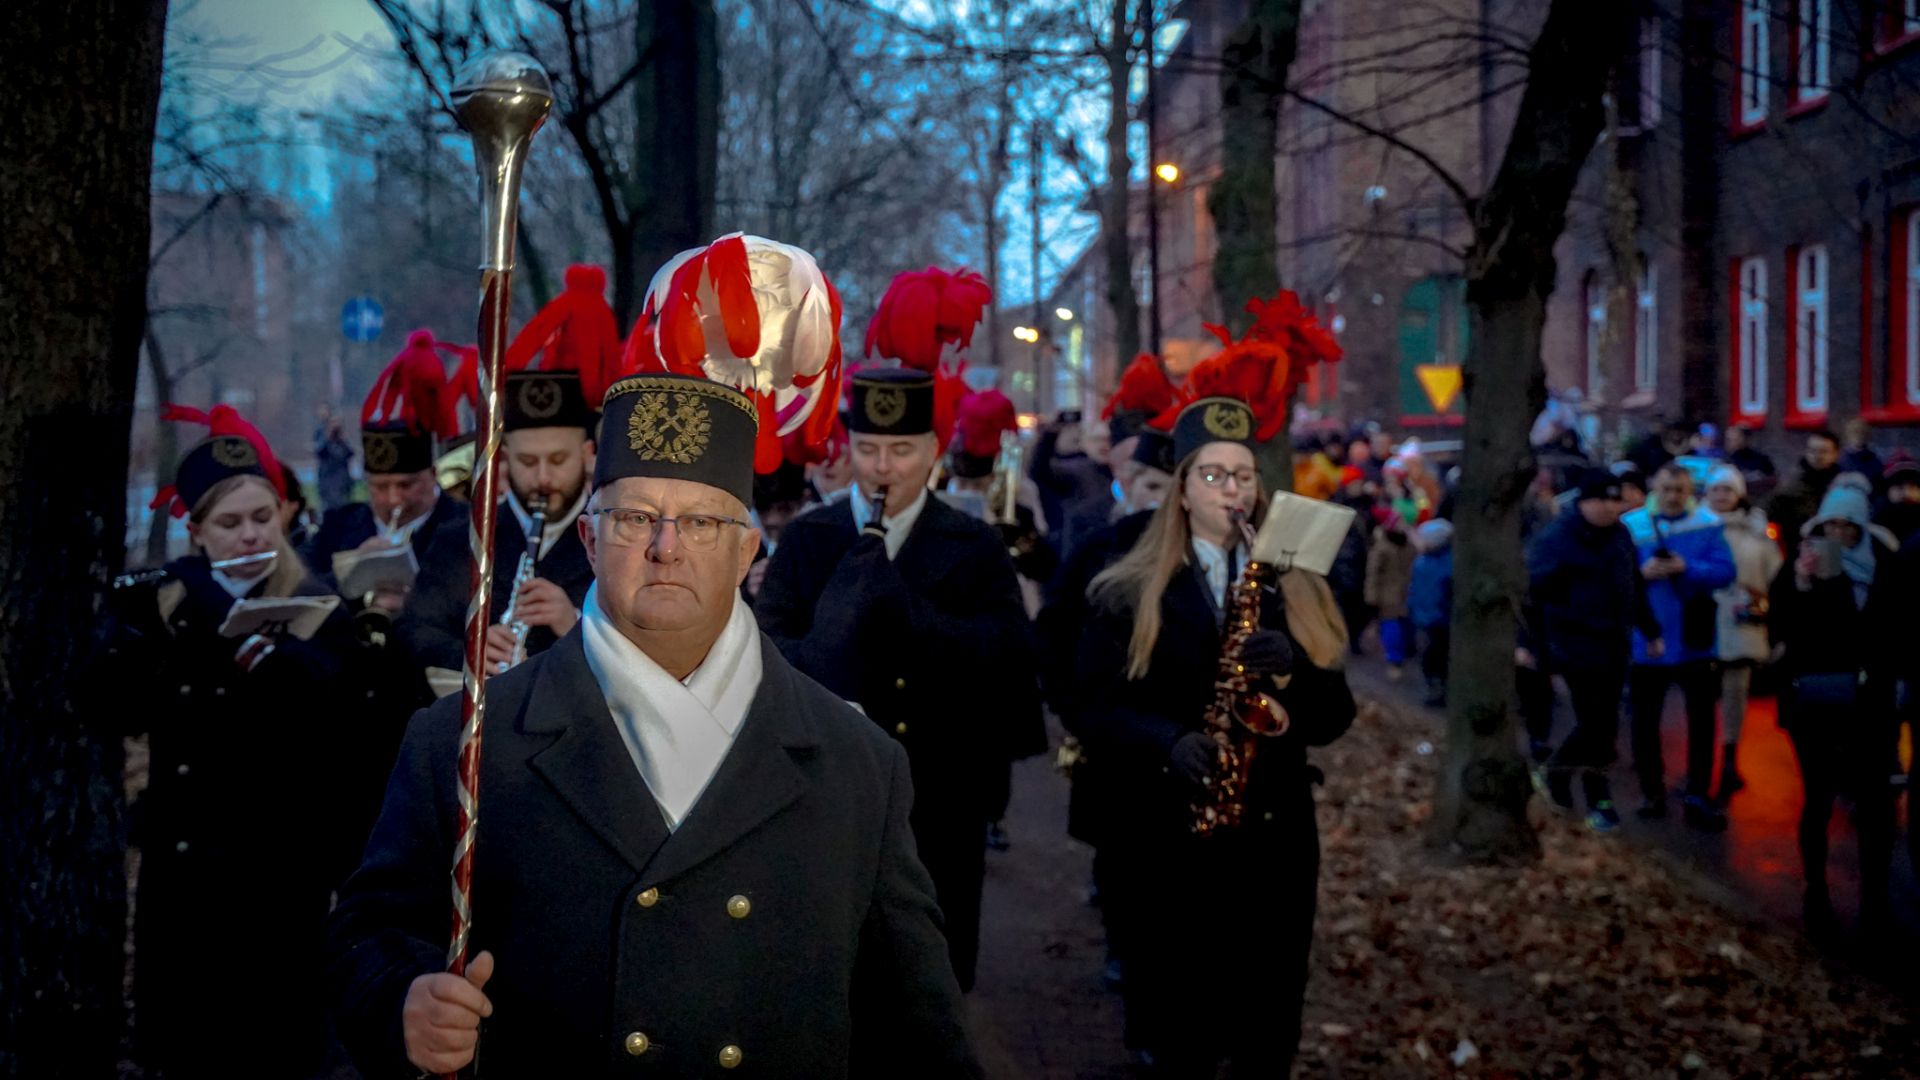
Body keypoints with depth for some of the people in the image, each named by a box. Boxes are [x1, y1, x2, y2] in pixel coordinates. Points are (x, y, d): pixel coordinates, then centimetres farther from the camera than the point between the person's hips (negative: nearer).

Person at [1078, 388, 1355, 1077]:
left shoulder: (1293, 589, 9)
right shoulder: (1129, 594, 2)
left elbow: (1332, 718, 4)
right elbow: (1099, 712, -4)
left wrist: (1292, 667, -16)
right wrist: (1168, 743, -22)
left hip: (1275, 838, 2)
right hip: (1165, 840, -2)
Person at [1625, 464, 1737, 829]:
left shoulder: (1708, 525, -2)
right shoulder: (1631, 525, -2)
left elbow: (1725, 571, -10)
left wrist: (1687, 568, -23)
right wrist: (1641, 573, -20)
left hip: (1693, 640, 0)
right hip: (1645, 639, 0)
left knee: (1702, 719, 3)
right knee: (1645, 719, 8)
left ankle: (1698, 796, 11)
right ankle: (1652, 792, 22)